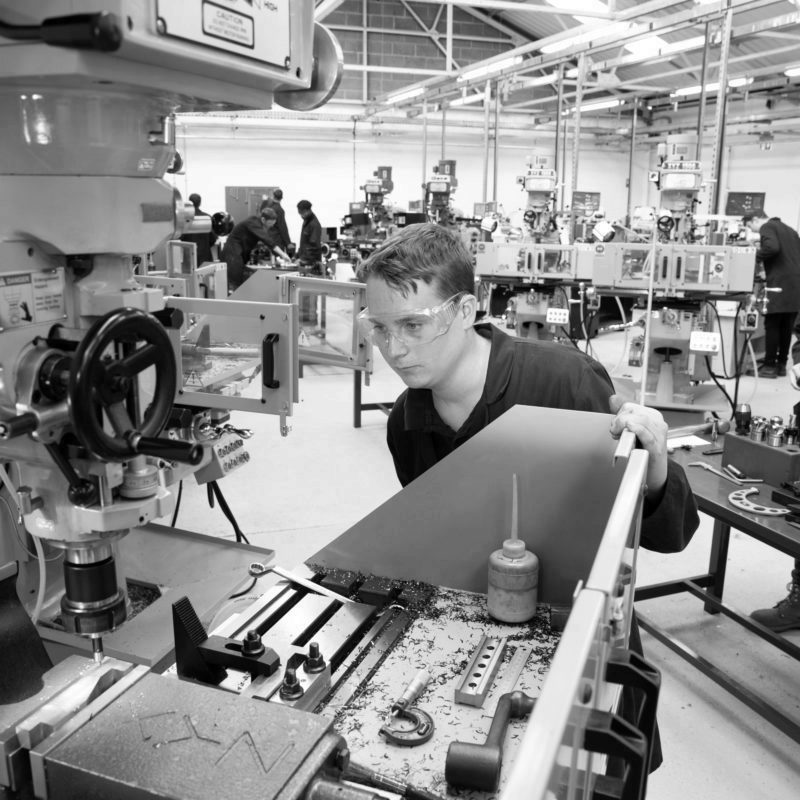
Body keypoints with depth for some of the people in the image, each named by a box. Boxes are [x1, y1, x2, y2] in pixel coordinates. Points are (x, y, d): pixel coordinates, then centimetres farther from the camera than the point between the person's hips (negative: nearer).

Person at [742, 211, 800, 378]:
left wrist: (754, 256, -6)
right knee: (786, 327, 10)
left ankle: (769, 366, -3)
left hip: (779, 284, -8)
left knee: (772, 325, -3)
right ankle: (781, 365, 13)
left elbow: (772, 247, -20)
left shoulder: (767, 227, -1)